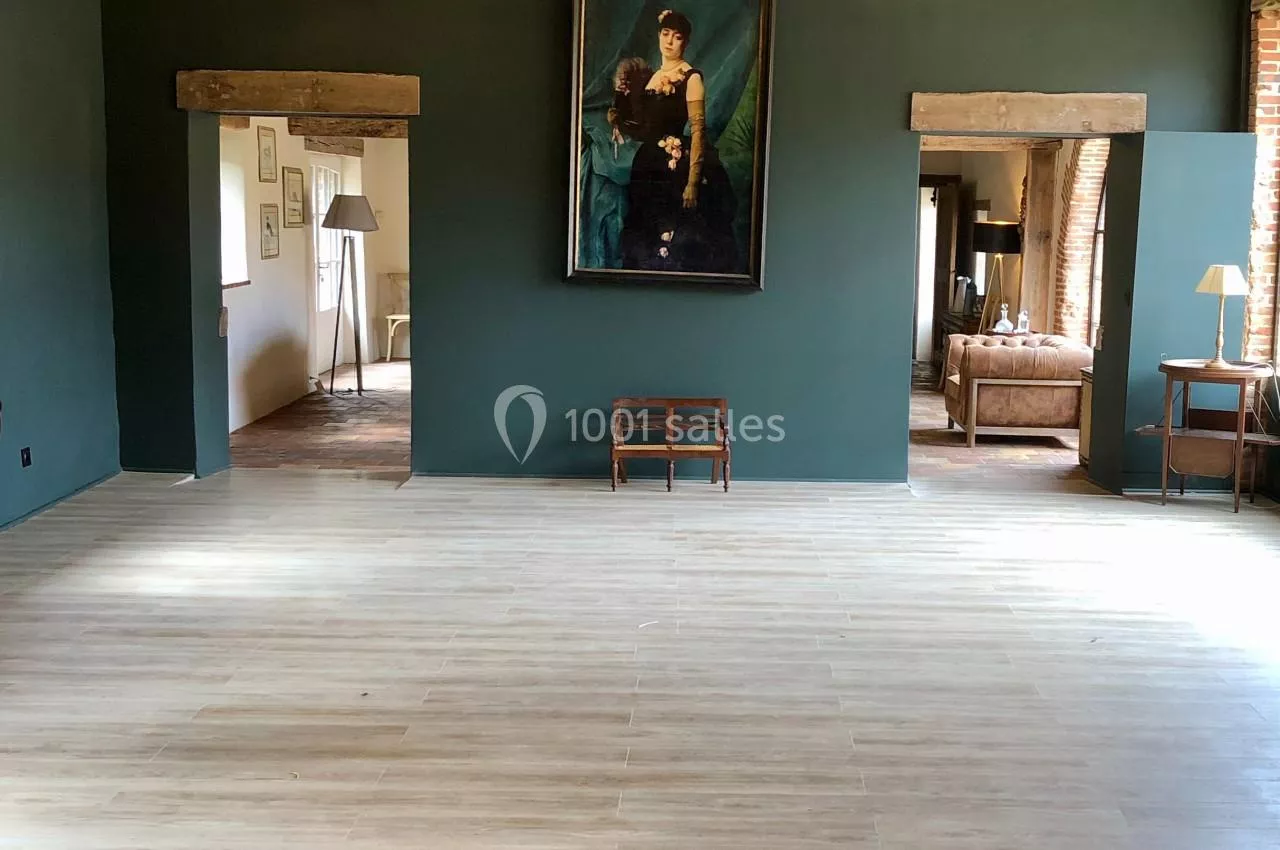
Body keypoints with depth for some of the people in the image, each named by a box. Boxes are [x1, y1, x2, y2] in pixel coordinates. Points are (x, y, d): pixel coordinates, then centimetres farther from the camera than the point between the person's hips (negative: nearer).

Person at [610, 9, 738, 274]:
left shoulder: (691, 77, -7)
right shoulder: (651, 76, 14)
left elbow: (698, 129, -15)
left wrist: (693, 181, -23)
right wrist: (619, 122, 0)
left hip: (677, 165, -7)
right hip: (649, 165, 7)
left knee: (673, 240, -5)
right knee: (645, 236, 11)